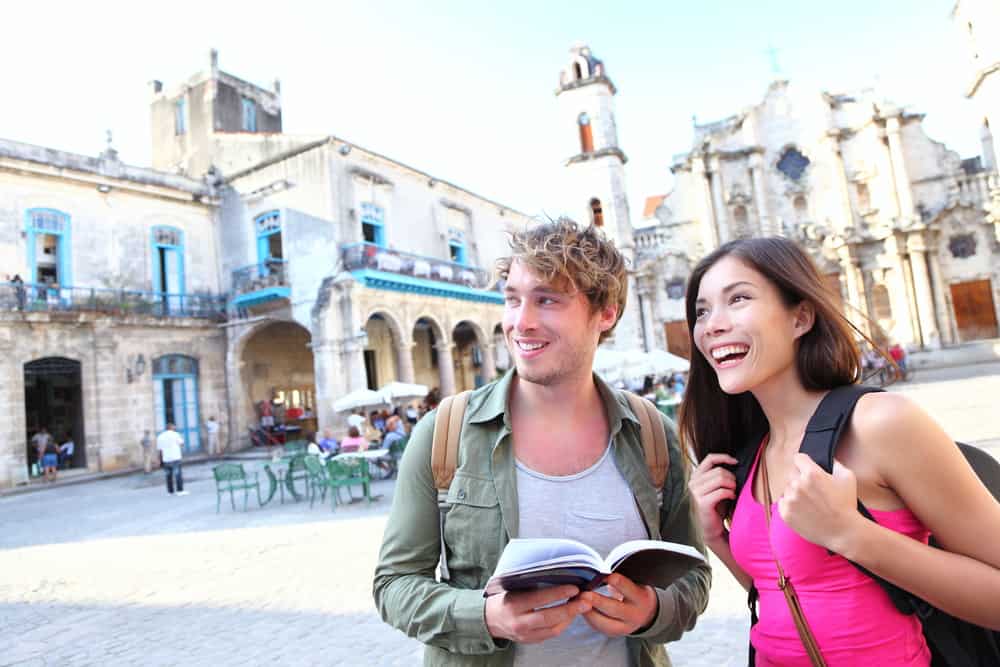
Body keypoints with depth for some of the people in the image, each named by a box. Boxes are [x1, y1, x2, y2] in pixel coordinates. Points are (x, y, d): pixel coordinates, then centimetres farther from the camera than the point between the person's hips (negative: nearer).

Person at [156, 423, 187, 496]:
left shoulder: (160, 437, 10)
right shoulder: (175, 434, -3)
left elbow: (159, 449, 10)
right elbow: (181, 443, 0)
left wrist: (161, 460, 15)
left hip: (166, 459, 5)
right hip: (175, 458, -5)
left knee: (169, 475, 11)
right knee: (178, 474, -5)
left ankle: (170, 491, 12)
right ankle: (180, 490, -9)